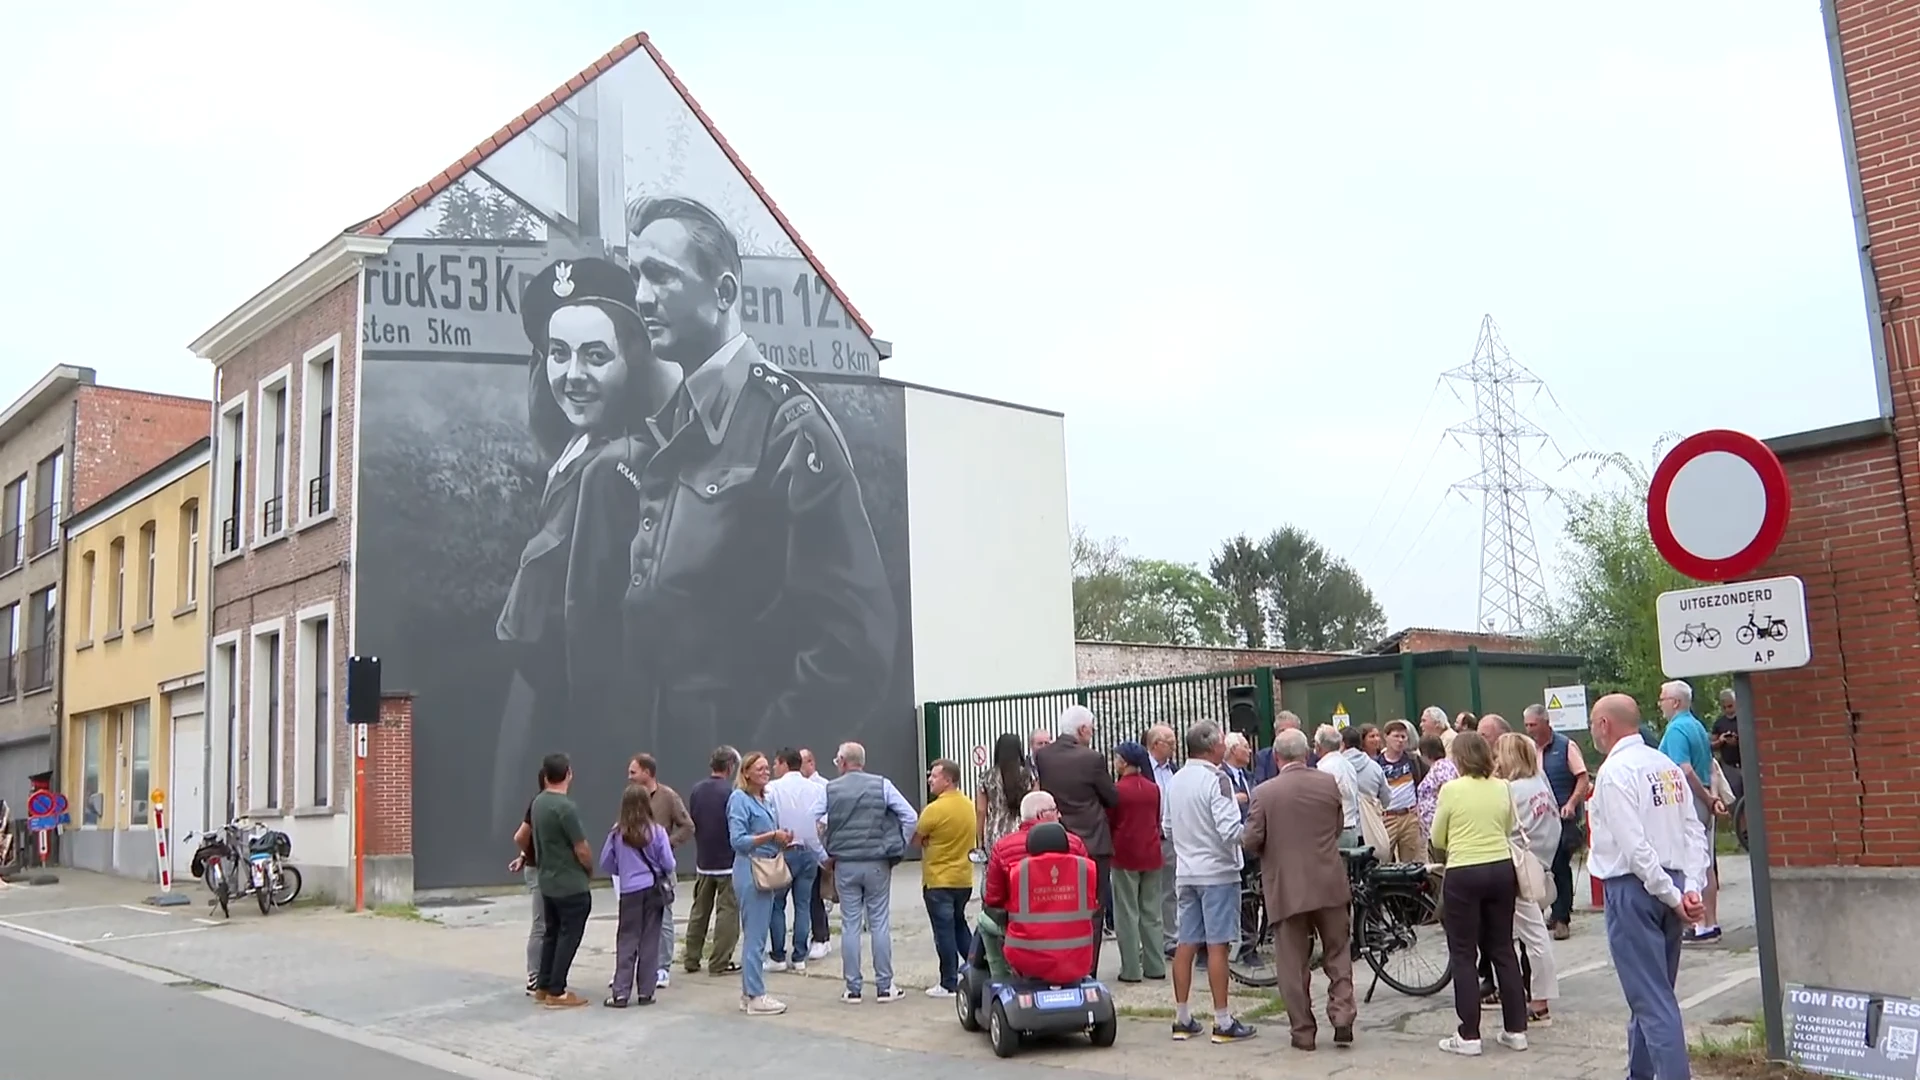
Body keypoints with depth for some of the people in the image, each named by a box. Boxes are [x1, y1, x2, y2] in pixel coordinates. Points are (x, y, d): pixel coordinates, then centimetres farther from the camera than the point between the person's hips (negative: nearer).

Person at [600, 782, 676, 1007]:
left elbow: (606, 865, 2)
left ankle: (620, 993, 2)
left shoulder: (617, 833, -5)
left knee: (626, 942, 6)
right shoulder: (656, 831, -8)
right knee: (649, 942, 7)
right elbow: (668, 864, -6)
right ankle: (646, 992, 10)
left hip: (630, 892, 0)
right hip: (654, 890, 0)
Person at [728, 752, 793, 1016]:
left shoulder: (765, 800, 14)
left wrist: (783, 840, 3)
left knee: (756, 935, 12)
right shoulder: (739, 799, -9)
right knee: (755, 936, -5)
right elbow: (737, 840, -17)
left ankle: (749, 993, 19)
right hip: (750, 871, -9)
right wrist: (771, 836, -19)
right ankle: (755, 997, 0)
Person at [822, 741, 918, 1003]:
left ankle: (852, 988, 10)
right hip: (877, 863, 0)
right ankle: (884, 986, 9)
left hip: (844, 864, 0)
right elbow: (910, 817, -4)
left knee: (850, 925, 6)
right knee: (880, 924, 6)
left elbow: (818, 826, -7)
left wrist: (826, 855, 6)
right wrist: (897, 848, 6)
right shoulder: (881, 785, -2)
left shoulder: (829, 790, -3)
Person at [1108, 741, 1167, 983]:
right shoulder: (1154, 789, 3)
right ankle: (1155, 966, 15)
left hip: (1125, 856, -5)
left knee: (1127, 914, 2)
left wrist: (1111, 846, 13)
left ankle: (1131, 969, 3)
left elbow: (1109, 823, -4)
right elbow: (1158, 821, 12)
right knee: (1151, 913, 12)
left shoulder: (1117, 790, -11)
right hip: (1151, 855, 5)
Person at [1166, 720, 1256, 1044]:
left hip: (1186, 871, 7)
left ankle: (1182, 1018, 16)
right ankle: (1223, 1022, 3)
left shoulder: (1177, 780, 9)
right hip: (1217, 871, -7)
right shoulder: (1215, 780, -15)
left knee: (1186, 944, 10)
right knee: (1217, 945, -3)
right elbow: (1229, 830, -21)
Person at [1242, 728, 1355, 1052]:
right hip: (1329, 883, 2)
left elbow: (1251, 841, -9)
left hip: (1286, 887, -2)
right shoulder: (1328, 783, -3)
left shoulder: (1264, 792, -11)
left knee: (1293, 963, 8)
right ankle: (1343, 1018, 11)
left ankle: (1303, 1031, 12)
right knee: (1338, 954, 17)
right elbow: (1339, 827, 10)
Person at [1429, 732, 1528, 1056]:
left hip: (1464, 874, -5)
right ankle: (1516, 1029, 19)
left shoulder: (1451, 789, -10)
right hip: (1501, 868, 5)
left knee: (1463, 955, 3)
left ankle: (1469, 1035, 5)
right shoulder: (1502, 788, 2)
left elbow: (1437, 839, -1)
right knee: (1503, 949, 14)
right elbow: (1509, 828, 13)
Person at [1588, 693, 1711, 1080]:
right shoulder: (1667, 765, 10)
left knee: (1651, 998, -4)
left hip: (1633, 888, -8)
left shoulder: (1614, 771, -14)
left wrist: (1672, 896, -12)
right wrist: (1691, 887, 0)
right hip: (1672, 884, 8)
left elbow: (1634, 846, -19)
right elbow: (1695, 831, 6)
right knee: (1652, 991, 18)